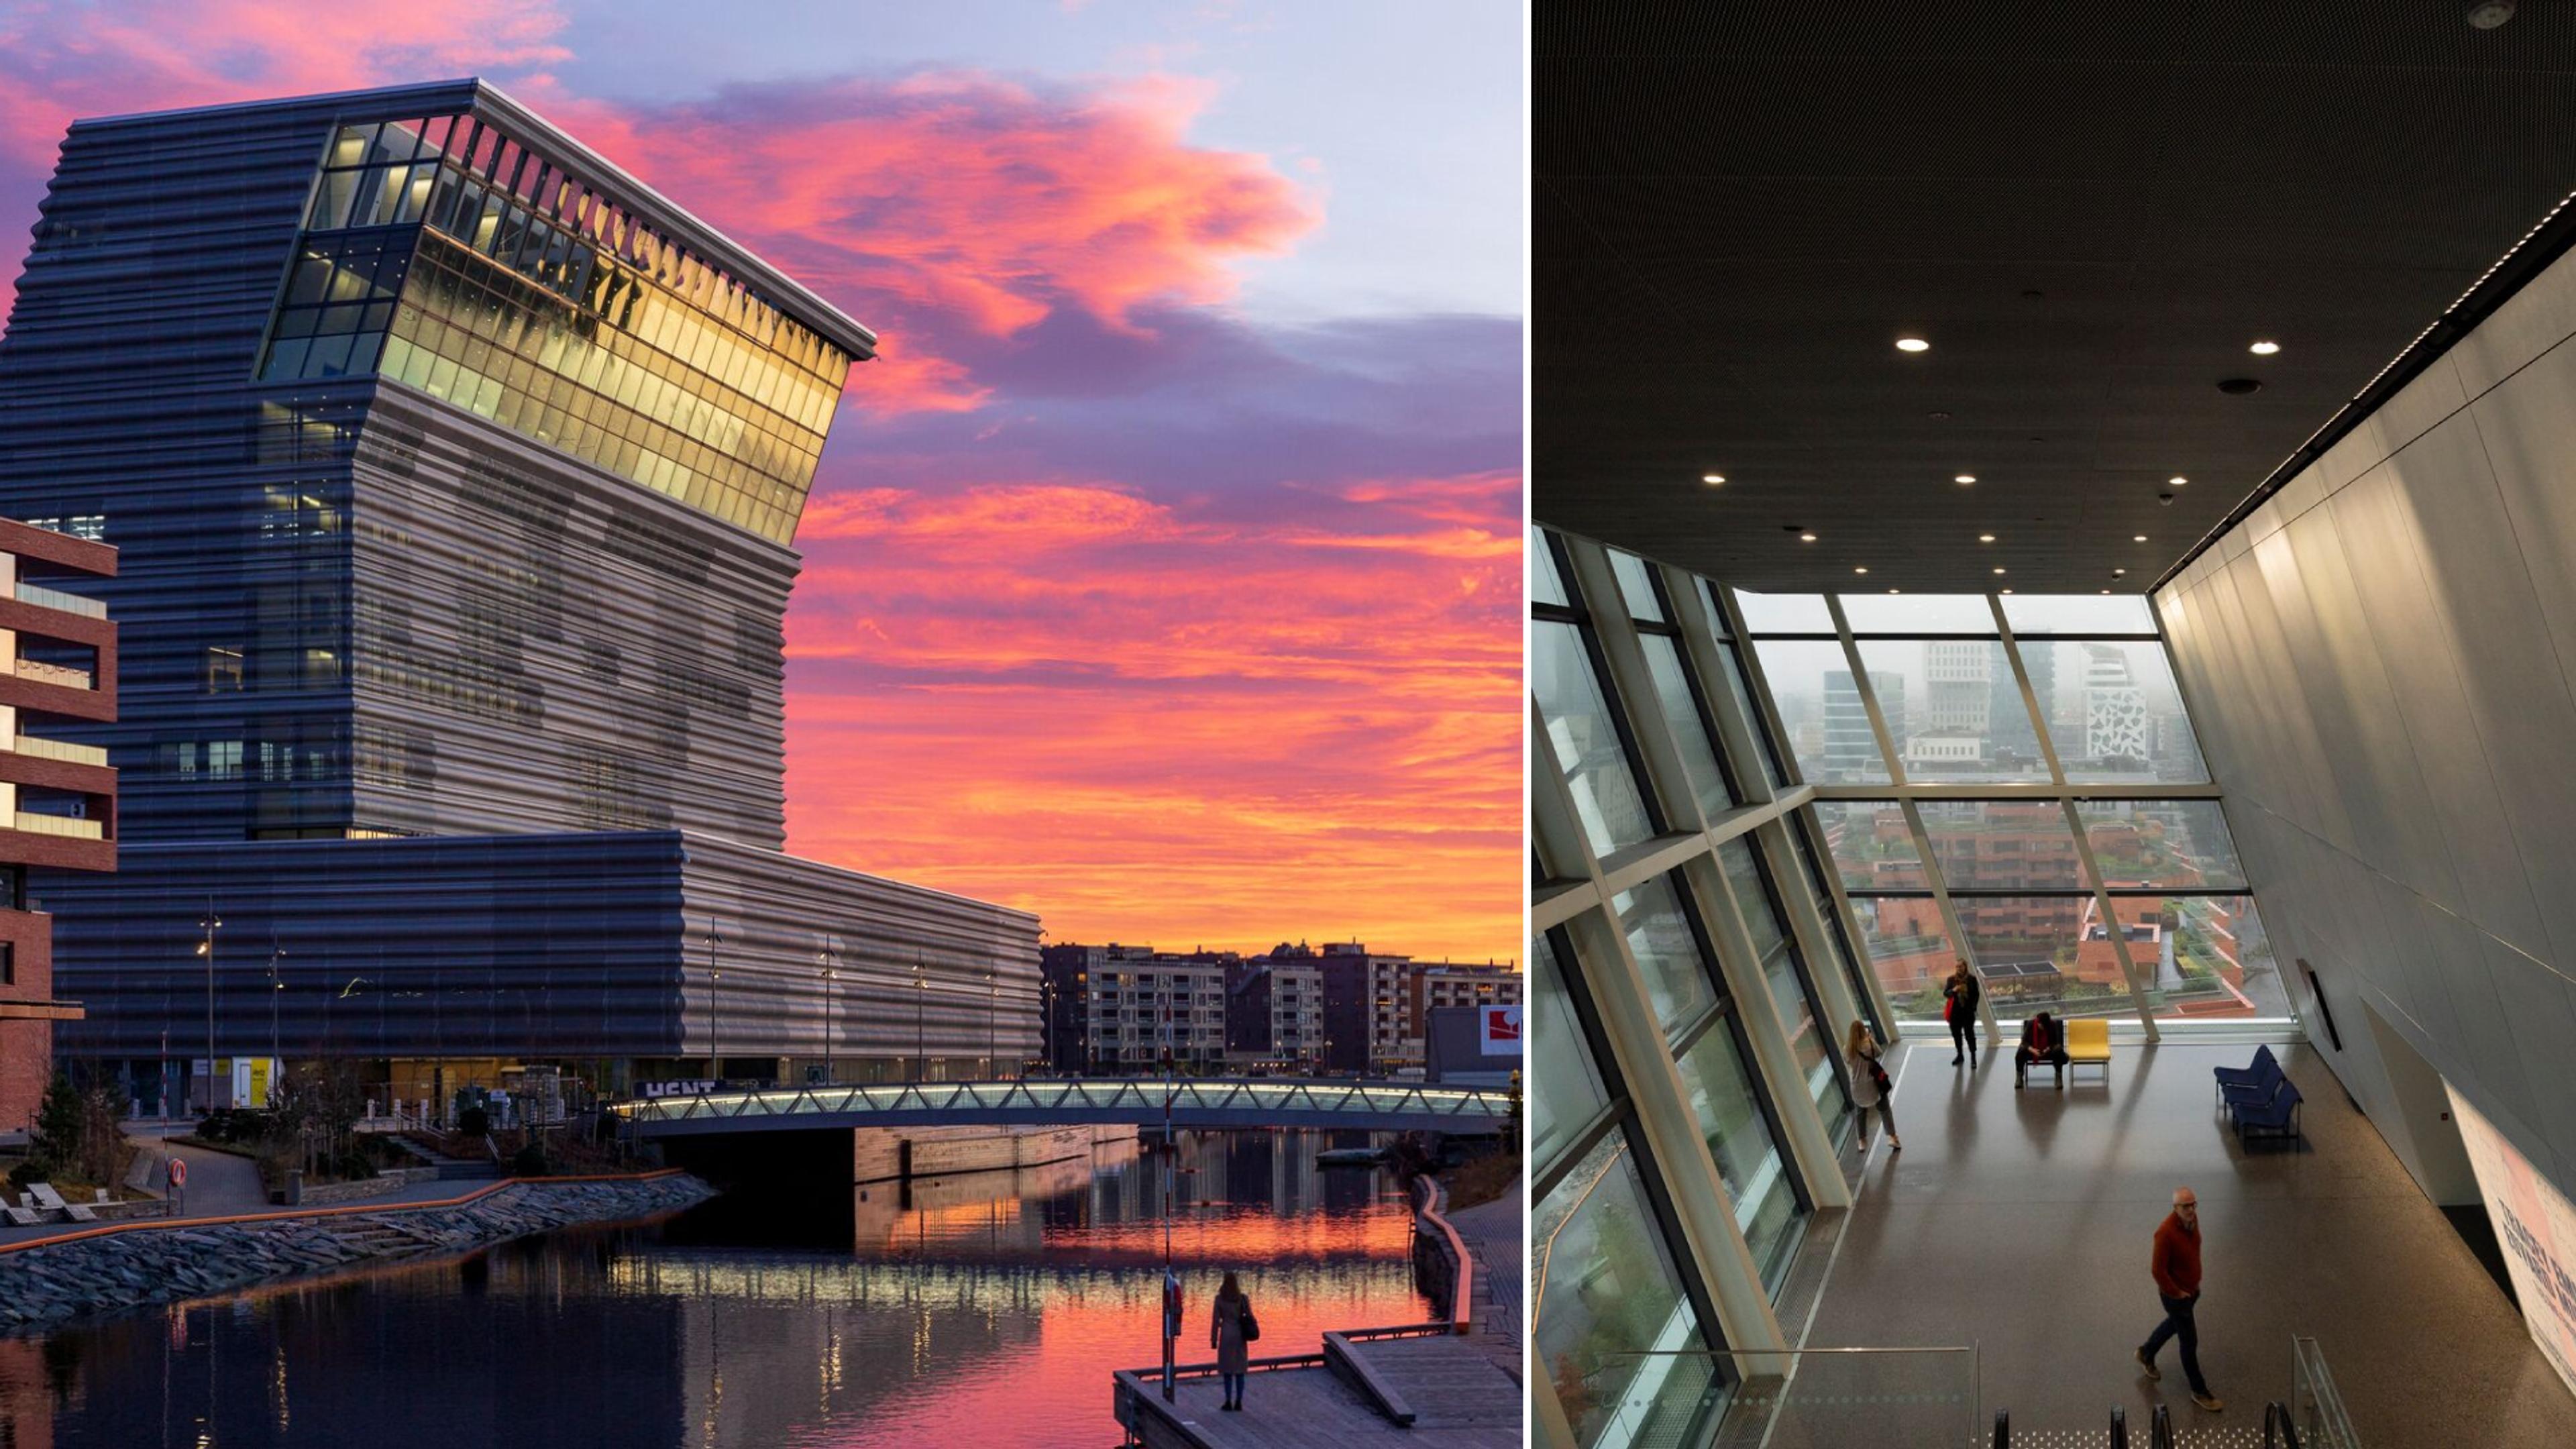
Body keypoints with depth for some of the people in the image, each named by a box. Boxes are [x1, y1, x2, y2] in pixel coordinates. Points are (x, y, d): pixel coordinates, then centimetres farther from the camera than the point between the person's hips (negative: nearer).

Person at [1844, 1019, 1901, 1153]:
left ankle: (1862, 1141, 23)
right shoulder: (1869, 1043, -16)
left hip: (1858, 1087, 2)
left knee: (1861, 1113, 19)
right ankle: (1892, 1137, 8)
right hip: (1873, 1084, -2)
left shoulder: (1848, 1048, -11)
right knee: (1885, 1110, 14)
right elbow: (1879, 1053, -1)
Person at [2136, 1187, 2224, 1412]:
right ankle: (2199, 1392, 19)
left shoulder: (2192, 1219, -8)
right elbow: (2158, 1270, -27)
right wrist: (2177, 1293, -18)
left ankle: (2146, 1353, 55)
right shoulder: (2166, 1232, -33)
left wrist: (2196, 1282, 15)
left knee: (2174, 1324, 30)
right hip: (2175, 1294, -8)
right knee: (2190, 1341, 3)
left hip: (2192, 1289, 8)